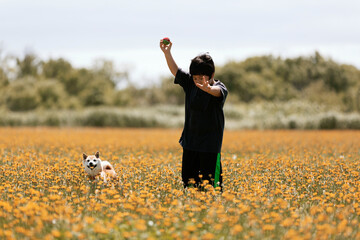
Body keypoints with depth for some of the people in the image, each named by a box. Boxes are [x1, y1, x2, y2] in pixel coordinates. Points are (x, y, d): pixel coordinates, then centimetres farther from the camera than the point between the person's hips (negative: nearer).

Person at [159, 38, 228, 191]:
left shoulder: (219, 88, -13)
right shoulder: (190, 84, 4)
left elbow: (218, 92, -36)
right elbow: (175, 70, 3)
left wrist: (208, 89, -60)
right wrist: (167, 53, -11)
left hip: (210, 144, -6)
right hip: (190, 142, 6)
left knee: (210, 182, -5)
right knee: (188, 180, 9)